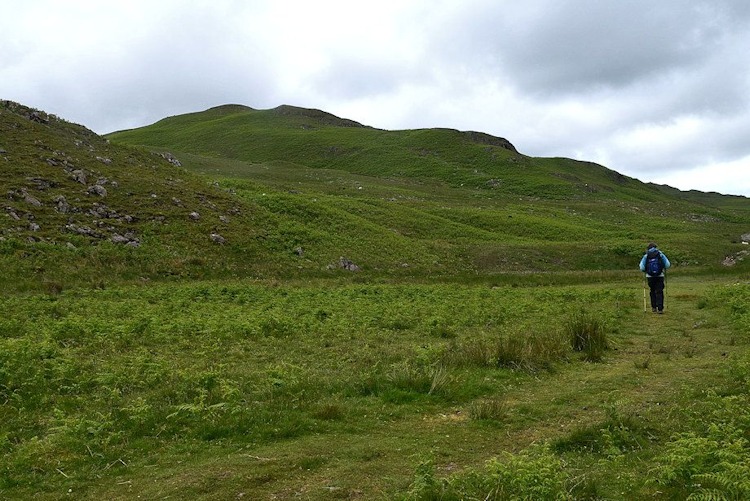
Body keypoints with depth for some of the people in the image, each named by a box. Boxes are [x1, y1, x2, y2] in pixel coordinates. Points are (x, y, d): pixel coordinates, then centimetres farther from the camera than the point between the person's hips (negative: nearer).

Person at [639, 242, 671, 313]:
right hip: (660, 276, -1)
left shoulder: (646, 256, 1)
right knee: (659, 292, 2)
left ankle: (654, 308, 19)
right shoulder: (661, 254, 1)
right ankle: (660, 309, -5)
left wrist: (645, 270, 14)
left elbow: (642, 267, -7)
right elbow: (668, 265, -4)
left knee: (652, 292, 16)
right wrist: (663, 267, 16)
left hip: (650, 276, 1)